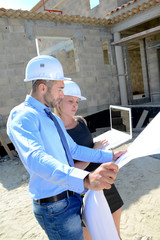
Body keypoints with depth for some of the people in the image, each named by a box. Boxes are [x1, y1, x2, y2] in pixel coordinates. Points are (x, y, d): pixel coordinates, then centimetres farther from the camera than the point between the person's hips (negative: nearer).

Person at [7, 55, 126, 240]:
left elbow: (74, 150, 16)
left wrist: (110, 156, 13)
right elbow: (35, 158, -39)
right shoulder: (22, 116, -20)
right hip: (56, 208, -9)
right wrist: (85, 180, -53)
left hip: (72, 197, 9)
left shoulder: (54, 119, 12)